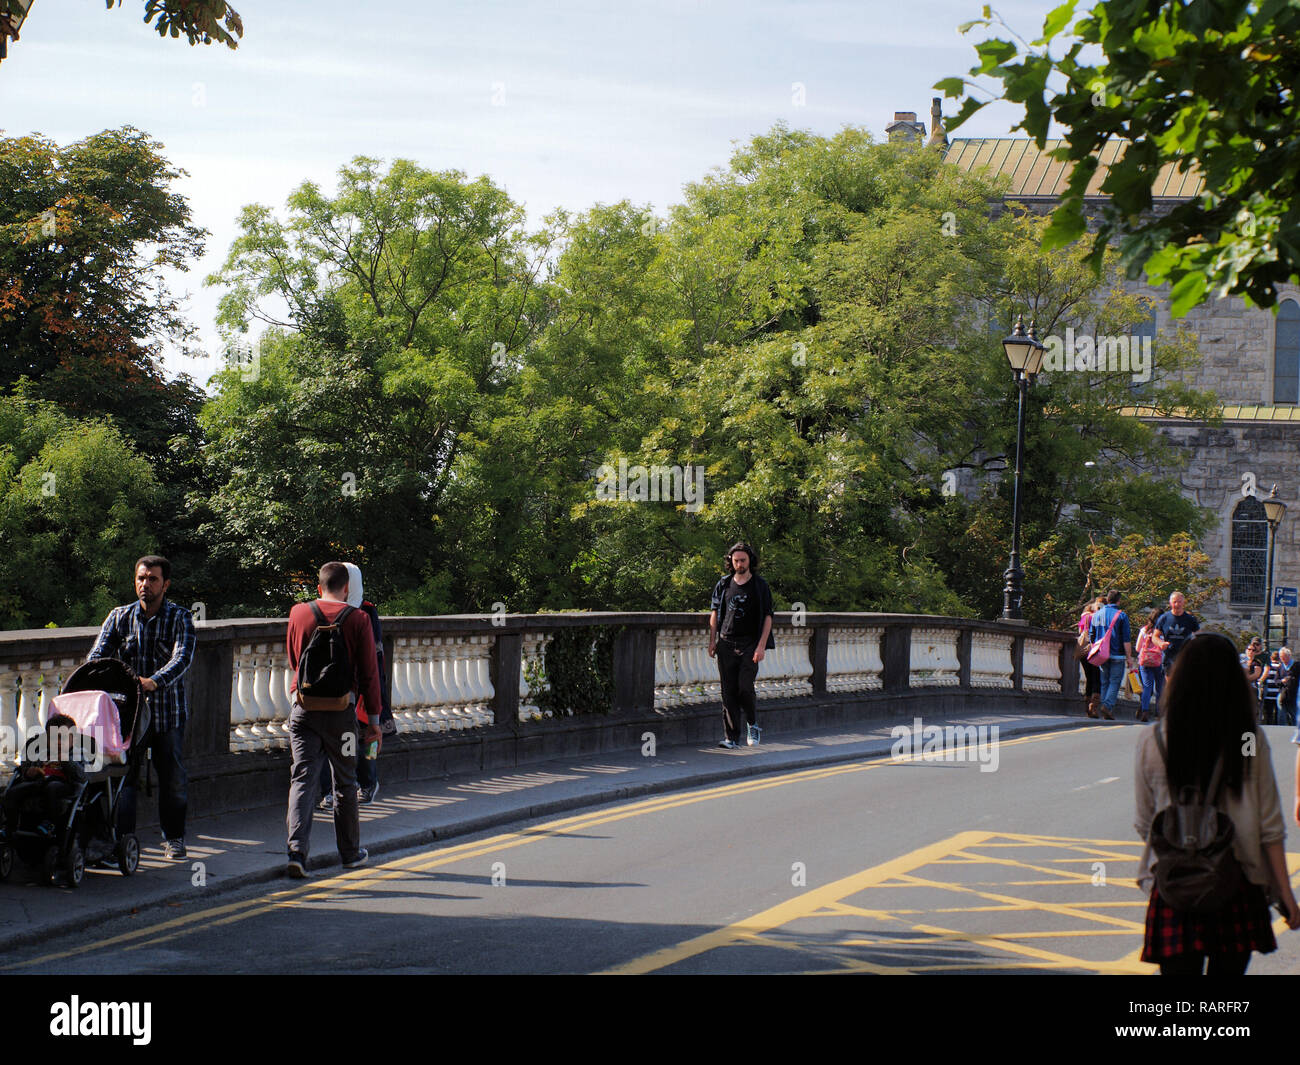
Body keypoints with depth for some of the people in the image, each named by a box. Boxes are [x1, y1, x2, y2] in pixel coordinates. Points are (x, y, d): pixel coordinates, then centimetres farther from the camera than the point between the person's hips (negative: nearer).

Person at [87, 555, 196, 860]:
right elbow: (98, 655, -2)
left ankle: (174, 838, 21)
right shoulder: (119, 617, 6)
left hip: (168, 712, -1)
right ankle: (122, 838, 1)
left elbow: (182, 658, -17)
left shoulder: (180, 618, -1)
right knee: (124, 775, -5)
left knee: (172, 777, 6)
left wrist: (154, 681, -35)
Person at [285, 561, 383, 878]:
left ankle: (297, 850, -14)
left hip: (304, 707, 1)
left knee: (302, 779, 0)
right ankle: (350, 852, 23)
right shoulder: (358, 620, -4)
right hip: (341, 710, -1)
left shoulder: (298, 614, 3)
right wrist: (374, 718, 3)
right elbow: (368, 673, -3)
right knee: (345, 783, 12)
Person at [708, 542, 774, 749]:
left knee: (745, 687, -14)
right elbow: (714, 614, 16)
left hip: (749, 644, -3)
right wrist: (712, 641, 7)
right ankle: (732, 737, 2)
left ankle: (752, 724, 13)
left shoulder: (760, 586, 2)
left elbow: (768, 617, 0)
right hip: (726, 644, 3)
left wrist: (761, 646, -9)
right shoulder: (723, 585, 10)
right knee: (729, 691, -1)